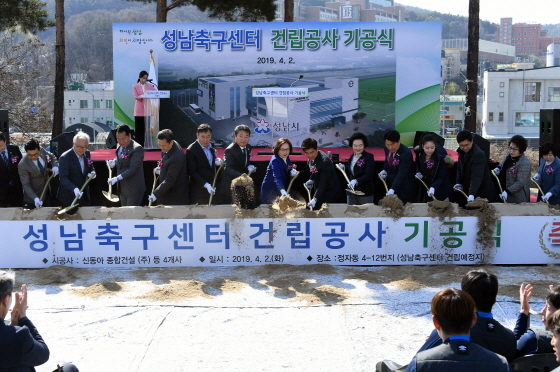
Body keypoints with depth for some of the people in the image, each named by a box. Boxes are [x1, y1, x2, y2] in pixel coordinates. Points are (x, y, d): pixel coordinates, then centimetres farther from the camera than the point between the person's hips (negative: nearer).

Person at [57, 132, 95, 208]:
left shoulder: (87, 154, 3)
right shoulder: (65, 157, -17)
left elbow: (91, 168, 20)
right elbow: (63, 178, -22)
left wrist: (92, 173, -5)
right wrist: (74, 189, -38)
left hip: (85, 196, 6)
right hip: (70, 198, -6)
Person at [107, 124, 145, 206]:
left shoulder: (137, 149, -17)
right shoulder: (120, 147, 10)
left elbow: (133, 169, -22)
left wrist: (117, 178, -28)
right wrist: (114, 162, 2)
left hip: (134, 189, -8)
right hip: (122, 189, 8)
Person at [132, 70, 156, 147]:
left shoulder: (150, 86, 14)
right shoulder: (135, 86, 6)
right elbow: (136, 96, -8)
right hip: (139, 111, -2)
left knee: (148, 127, 0)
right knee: (139, 128, -2)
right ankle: (139, 145, 0)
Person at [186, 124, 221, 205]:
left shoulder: (211, 147, 10)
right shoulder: (191, 150, -10)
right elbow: (192, 172, -13)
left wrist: (217, 162, -2)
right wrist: (206, 185, -22)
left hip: (212, 189, 6)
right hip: (199, 191, -6)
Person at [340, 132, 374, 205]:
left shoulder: (369, 157, -8)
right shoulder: (352, 156, 11)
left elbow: (368, 176, -18)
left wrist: (356, 181, -31)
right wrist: (344, 168, 3)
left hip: (365, 193, -6)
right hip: (351, 192, 6)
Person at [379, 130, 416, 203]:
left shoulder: (406, 153, -23)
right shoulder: (387, 149, -1)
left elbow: (401, 174, -30)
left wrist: (392, 189, -40)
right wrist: (384, 171, 0)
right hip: (390, 184, 6)